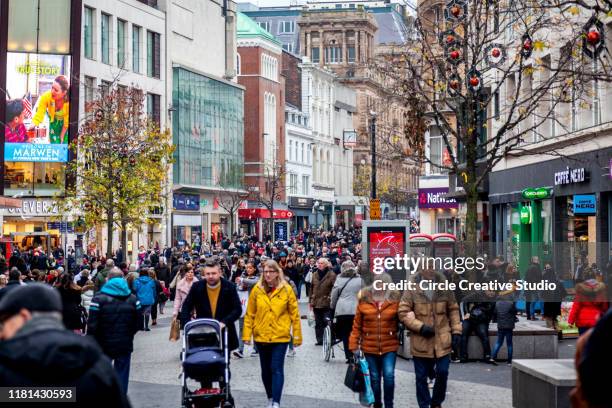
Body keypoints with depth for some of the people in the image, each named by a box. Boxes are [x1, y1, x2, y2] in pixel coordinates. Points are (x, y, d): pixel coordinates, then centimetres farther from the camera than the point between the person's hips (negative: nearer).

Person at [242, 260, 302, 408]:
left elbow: (294, 314, -1)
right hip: (261, 336, 3)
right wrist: (247, 335, -1)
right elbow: (249, 314, 3)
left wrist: (297, 336, -1)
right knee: (266, 370, 13)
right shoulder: (257, 290, 0)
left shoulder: (286, 290, -4)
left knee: (277, 369, -8)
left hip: (280, 336, -3)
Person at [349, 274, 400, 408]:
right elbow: (357, 325, 1)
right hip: (370, 347, 1)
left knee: (389, 375, -13)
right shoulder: (364, 301, -2)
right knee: (375, 378, 12)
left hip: (389, 346, -1)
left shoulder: (395, 301, -3)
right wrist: (354, 344, -1)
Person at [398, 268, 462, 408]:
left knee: (442, 373, 5)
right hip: (421, 342, -1)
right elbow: (403, 313, -8)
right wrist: (420, 327, -17)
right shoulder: (412, 291, -9)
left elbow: (453, 310, 10)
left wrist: (456, 330, 4)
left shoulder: (445, 289, -1)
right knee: (421, 377, 7)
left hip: (442, 341, 2)